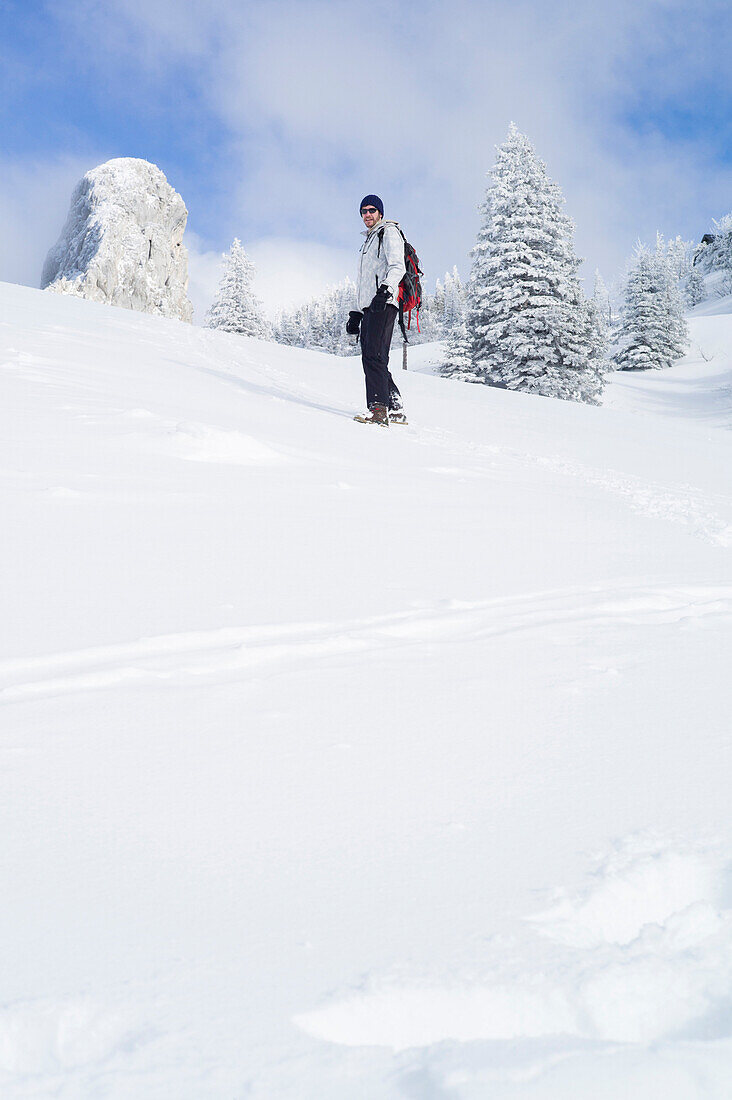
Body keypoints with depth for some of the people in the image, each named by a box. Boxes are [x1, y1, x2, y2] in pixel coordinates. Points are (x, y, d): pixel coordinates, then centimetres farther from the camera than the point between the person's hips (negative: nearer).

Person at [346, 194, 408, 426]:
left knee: (374, 355, -21)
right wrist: (356, 313, 27)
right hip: (369, 307, 9)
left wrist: (385, 290, -28)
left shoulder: (389, 233, 4)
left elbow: (397, 266, -12)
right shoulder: (368, 241, 31)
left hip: (384, 304, -9)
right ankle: (395, 410, 6)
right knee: (370, 359, 3)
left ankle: (379, 408, -29)